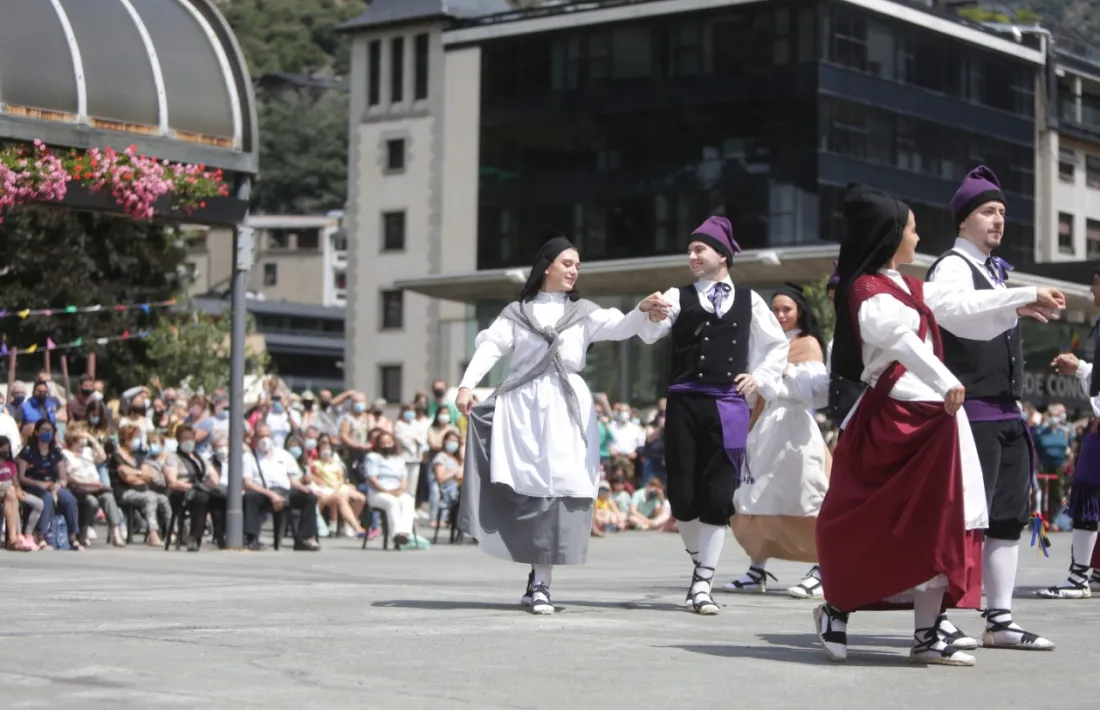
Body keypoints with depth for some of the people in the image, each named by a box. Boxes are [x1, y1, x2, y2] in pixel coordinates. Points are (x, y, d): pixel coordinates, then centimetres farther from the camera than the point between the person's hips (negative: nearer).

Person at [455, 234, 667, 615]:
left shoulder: (583, 312, 13)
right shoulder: (517, 311, 11)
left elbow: (620, 327, -3)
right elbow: (491, 346, 0)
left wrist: (643, 309, -24)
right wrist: (467, 385, -16)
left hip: (566, 408, 1)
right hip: (522, 405, 0)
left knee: (556, 490, -6)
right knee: (521, 489, -5)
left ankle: (540, 583, -4)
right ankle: (537, 577, 7)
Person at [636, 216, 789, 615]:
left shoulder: (748, 301, 13)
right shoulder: (679, 297, 9)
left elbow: (778, 345, 23)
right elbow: (650, 334, -7)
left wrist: (761, 376, 7)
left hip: (728, 406, 0)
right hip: (684, 402, 0)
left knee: (718, 496, -4)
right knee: (682, 495, -1)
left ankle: (703, 584, 3)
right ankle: (700, 561, 24)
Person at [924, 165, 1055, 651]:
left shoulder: (992, 272, 21)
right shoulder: (952, 268, -9)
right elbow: (963, 319, -29)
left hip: (1005, 413, 9)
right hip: (971, 411, -9)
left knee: (1009, 515, 7)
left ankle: (1000, 620, 11)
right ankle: (937, 617, -6)